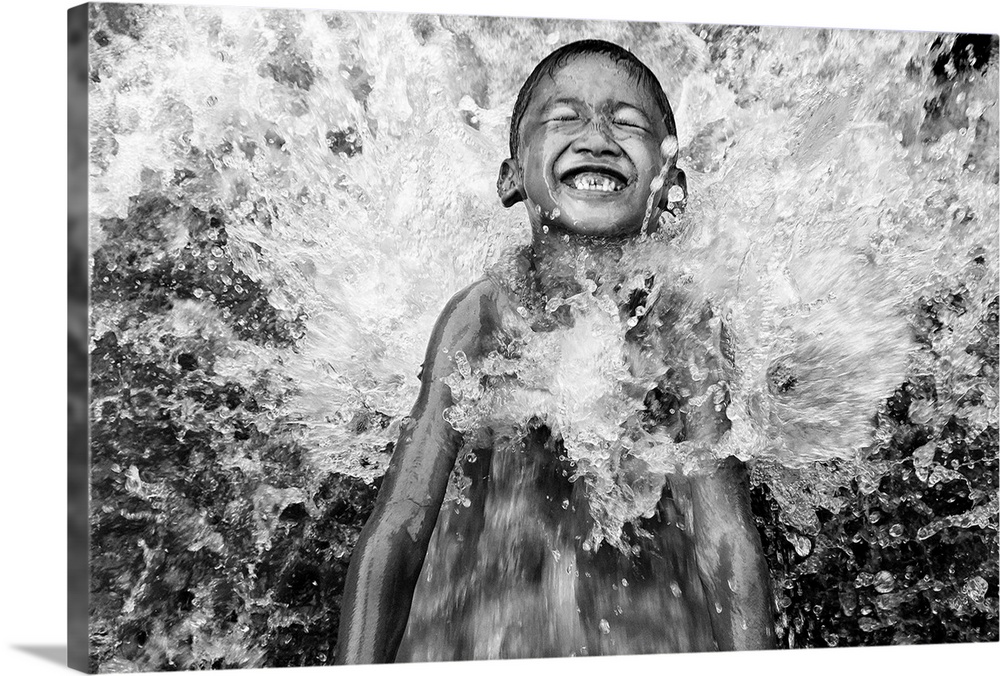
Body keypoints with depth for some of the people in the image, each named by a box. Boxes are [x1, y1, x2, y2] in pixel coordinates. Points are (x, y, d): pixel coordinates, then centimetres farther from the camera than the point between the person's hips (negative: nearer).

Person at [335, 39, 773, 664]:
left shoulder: (685, 324, -3)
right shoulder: (480, 312, -2)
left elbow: (726, 542, -2)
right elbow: (396, 532, 0)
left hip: (656, 647, 0)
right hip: (462, 649, 1)